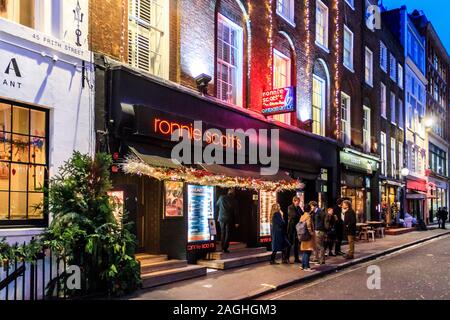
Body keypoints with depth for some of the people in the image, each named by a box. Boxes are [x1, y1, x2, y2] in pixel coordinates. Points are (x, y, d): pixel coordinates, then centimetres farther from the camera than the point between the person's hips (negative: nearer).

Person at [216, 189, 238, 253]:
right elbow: (235, 212, -4)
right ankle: (225, 248, 0)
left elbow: (217, 205, 12)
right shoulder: (234, 201, -6)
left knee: (222, 233, 16)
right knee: (227, 233, 5)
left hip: (221, 218, 2)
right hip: (229, 219, -2)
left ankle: (222, 247, 17)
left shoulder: (222, 197, -2)